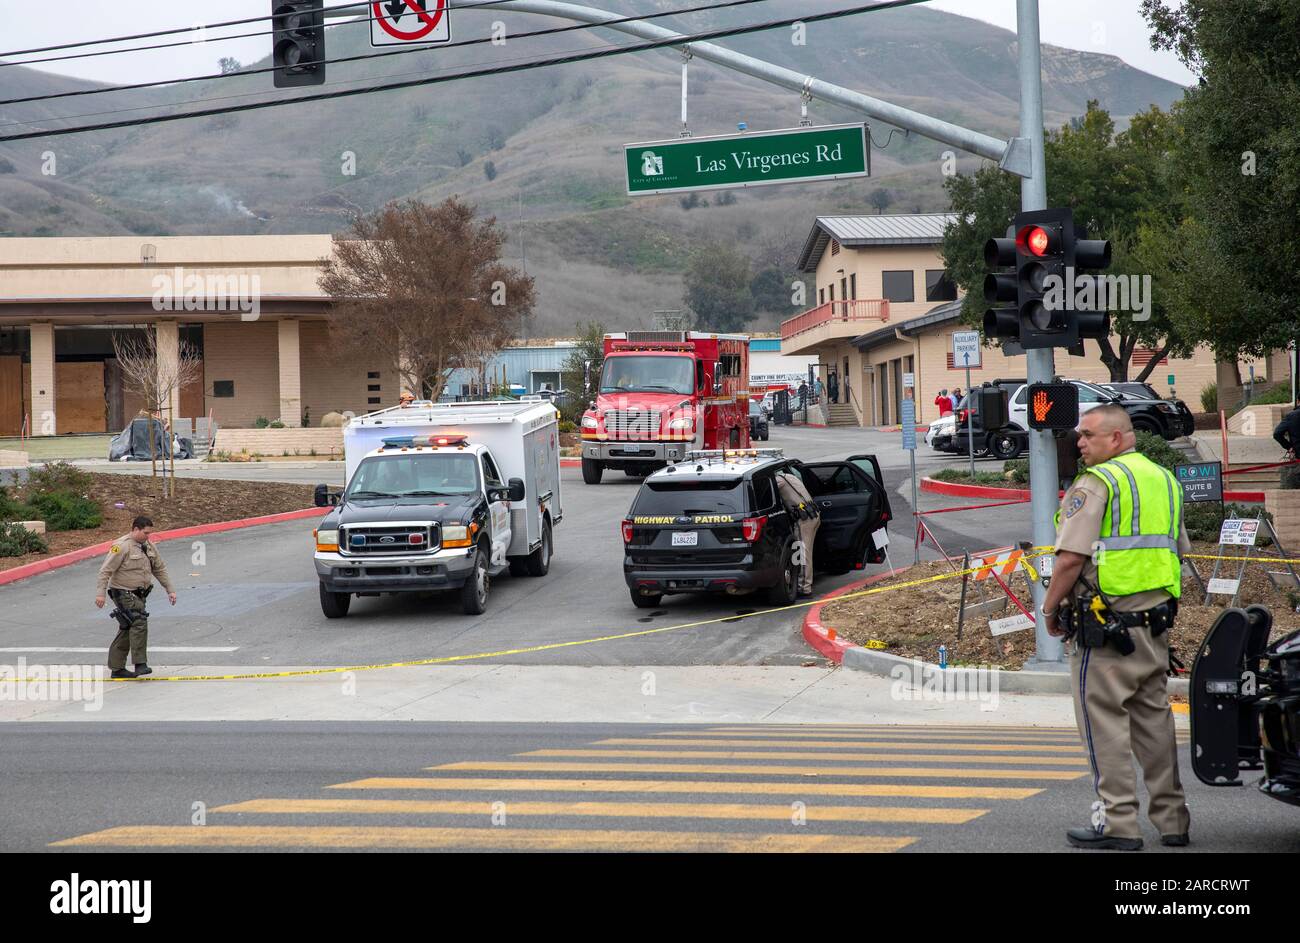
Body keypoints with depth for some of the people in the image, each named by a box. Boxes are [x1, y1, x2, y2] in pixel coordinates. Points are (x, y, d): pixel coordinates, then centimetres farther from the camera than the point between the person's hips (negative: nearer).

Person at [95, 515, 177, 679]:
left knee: (127, 630, 10)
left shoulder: (149, 547, 11)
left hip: (139, 594, 8)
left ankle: (117, 668, 16)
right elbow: (106, 570, -16)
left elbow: (160, 569, 20)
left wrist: (170, 590, 16)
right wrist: (100, 593, -22)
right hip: (124, 593, -8)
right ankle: (140, 664, -21)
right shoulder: (122, 546, -14)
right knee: (139, 622, -21)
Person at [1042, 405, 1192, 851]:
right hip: (1156, 623, 8)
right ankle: (1171, 819, 17)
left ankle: (1118, 822, -3)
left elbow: (1071, 557, -17)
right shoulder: (1165, 480, 15)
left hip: (1105, 627, -8)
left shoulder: (1096, 484, -12)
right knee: (1154, 719, 13)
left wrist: (1050, 610, -5)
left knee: (1105, 721, -3)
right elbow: (1179, 552, 21)